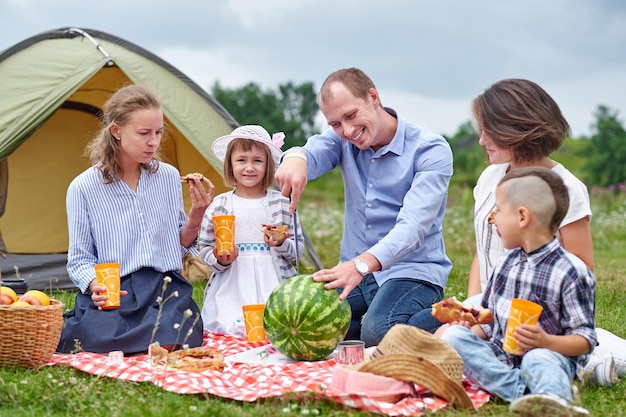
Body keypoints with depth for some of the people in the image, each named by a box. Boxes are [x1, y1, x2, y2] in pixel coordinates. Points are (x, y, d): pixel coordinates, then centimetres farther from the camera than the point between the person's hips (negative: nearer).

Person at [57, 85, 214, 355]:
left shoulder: (168, 177, 8)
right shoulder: (83, 188, -1)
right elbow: (79, 259, 4)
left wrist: (196, 216, -4)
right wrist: (95, 285, -17)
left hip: (165, 290, 2)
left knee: (171, 343, -31)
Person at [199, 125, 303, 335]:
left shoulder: (281, 203, 7)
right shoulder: (219, 205, 7)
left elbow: (298, 248, 10)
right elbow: (205, 248, 11)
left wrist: (282, 244, -10)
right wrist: (220, 260, -10)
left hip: (274, 287, 1)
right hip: (231, 288, 0)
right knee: (232, 332, -24)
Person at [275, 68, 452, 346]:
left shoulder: (431, 150, -12)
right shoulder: (341, 140, 4)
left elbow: (413, 226, -24)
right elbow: (314, 152, -18)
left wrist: (363, 263, -41)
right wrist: (296, 157, -45)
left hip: (413, 271, -5)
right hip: (356, 271, 5)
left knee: (378, 331, -34)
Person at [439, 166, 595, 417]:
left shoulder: (570, 272, -7)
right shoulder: (506, 262, 14)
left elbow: (585, 339, -9)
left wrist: (546, 342, -26)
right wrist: (472, 329, 0)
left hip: (548, 352, -6)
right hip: (498, 356, 6)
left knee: (539, 359, -38)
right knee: (452, 335, -17)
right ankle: (525, 390, -32)